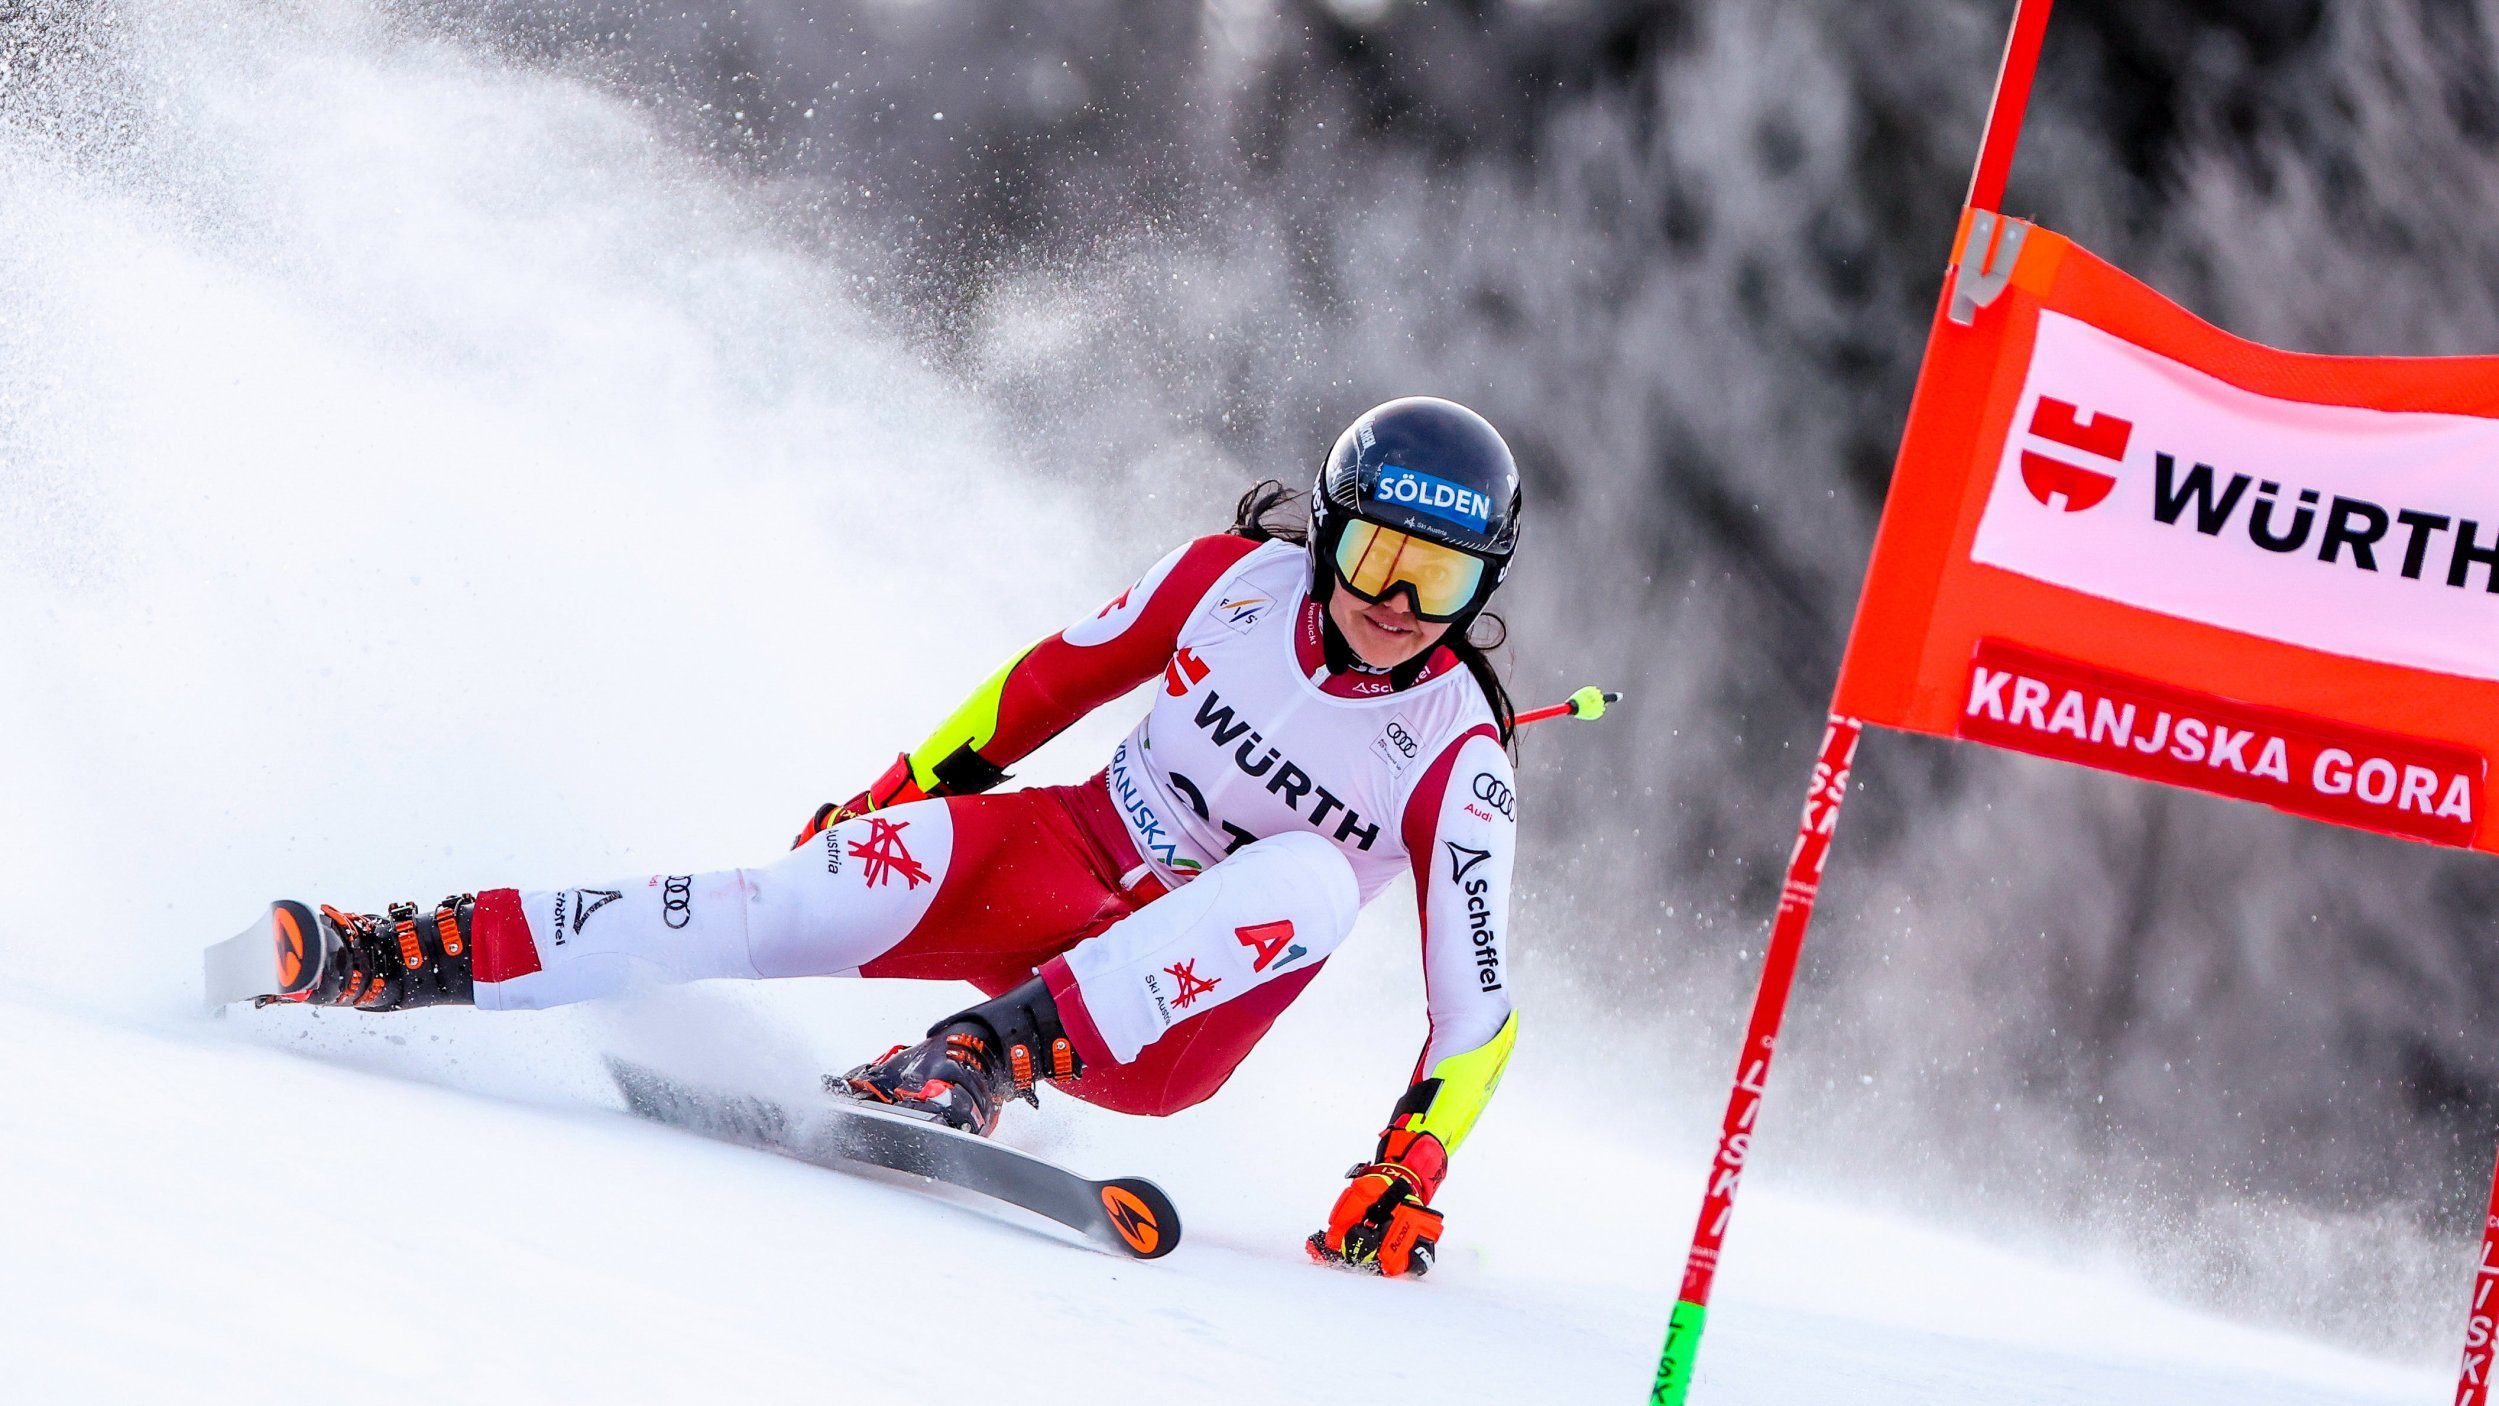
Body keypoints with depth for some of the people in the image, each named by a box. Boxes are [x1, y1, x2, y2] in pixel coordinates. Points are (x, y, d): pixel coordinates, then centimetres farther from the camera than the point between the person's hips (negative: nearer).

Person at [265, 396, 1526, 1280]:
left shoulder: (1460, 763, -12)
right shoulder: (1236, 579, -5)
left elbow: (1480, 1001, -11)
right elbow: (1053, 678, 10)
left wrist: (1407, 1175, -22)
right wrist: (894, 790, 11)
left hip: (1169, 1028, -2)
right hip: (1065, 859, 2)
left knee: (1314, 877, -34)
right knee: (859, 882, -28)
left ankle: (992, 1053, -42)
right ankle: (429, 955, -29)